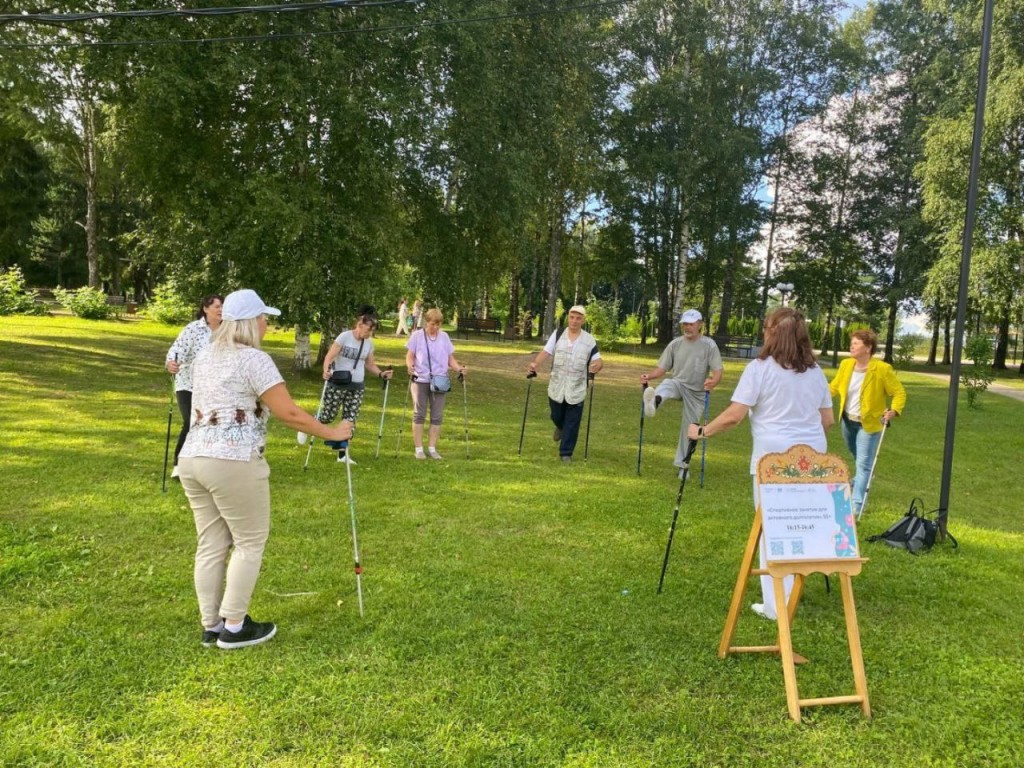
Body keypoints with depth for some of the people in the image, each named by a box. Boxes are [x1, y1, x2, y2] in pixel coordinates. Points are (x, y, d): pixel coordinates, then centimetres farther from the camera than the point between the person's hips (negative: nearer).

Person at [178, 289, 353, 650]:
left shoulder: (203, 357, 15)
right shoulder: (254, 359, -10)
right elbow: (289, 413, -14)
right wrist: (332, 433, -5)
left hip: (192, 458, 8)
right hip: (233, 463, -8)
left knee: (210, 545, 13)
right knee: (249, 542, 5)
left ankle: (211, 626, 21)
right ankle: (234, 628, 10)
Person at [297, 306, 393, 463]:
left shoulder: (369, 343, 5)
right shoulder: (345, 337, -11)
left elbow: (370, 364, 15)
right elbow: (329, 357, -14)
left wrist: (381, 374, -2)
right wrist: (326, 371, -32)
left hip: (357, 386, 5)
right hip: (337, 384, -5)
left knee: (350, 420, 3)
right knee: (328, 416, 2)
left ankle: (343, 453, 10)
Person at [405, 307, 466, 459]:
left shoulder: (444, 337, 8)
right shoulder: (417, 336, 0)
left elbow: (450, 358, 9)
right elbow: (410, 356, -1)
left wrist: (459, 368, -9)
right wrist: (410, 365, -22)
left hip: (439, 381, 3)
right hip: (420, 380, -2)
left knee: (437, 416, 3)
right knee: (419, 414, 2)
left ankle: (432, 448, 13)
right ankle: (419, 449, 9)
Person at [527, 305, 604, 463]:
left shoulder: (589, 340, -1)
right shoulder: (558, 335, 2)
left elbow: (598, 360, 0)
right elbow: (546, 352, -4)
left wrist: (598, 365, -24)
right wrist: (535, 363, -23)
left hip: (576, 389, -1)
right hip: (557, 387, 1)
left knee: (572, 423, 2)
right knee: (556, 417, 16)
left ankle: (566, 452, 15)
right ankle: (560, 428, 52)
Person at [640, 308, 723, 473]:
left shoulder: (709, 345, -8)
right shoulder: (675, 344, -1)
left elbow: (718, 371, -14)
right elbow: (661, 368, -1)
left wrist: (712, 382, -36)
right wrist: (648, 376, -22)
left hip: (697, 393, -1)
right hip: (678, 385, 1)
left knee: (689, 430, 5)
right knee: (667, 383, -35)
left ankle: (682, 464, 22)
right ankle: (654, 401, -69)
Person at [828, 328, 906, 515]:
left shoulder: (882, 369, -19)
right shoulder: (846, 365, -5)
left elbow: (899, 392, -12)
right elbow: (834, 387, 5)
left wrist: (894, 410, -28)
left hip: (868, 423, -5)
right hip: (847, 420, 5)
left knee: (863, 463, -8)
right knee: (858, 458, 27)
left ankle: (856, 504, -7)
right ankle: (862, 478, 57)